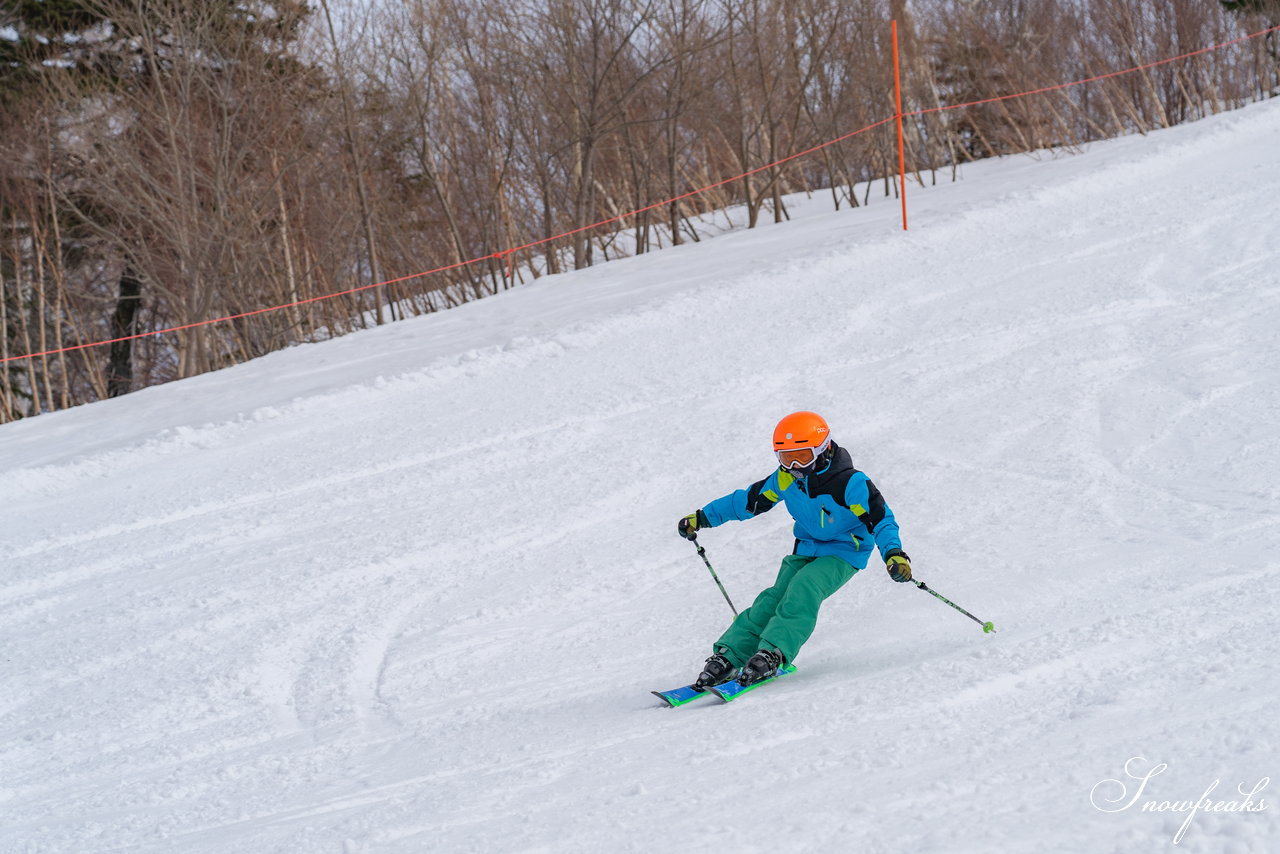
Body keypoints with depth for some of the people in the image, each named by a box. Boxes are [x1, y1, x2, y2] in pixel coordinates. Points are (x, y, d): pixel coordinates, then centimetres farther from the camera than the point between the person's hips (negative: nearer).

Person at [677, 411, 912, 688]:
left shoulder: (850, 483, -21)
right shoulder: (786, 478, -3)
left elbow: (880, 519, -22)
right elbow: (749, 500, 8)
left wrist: (893, 554, -40)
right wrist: (702, 517, 9)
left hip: (843, 554, -5)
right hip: (806, 551, 5)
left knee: (802, 590, -30)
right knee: (774, 598, -15)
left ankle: (772, 654, -39)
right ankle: (728, 657, -21)